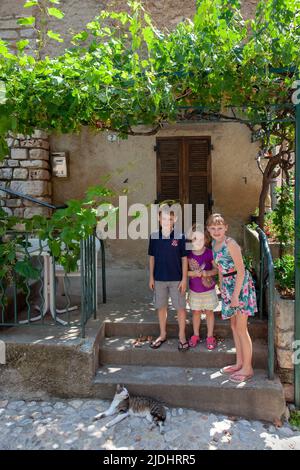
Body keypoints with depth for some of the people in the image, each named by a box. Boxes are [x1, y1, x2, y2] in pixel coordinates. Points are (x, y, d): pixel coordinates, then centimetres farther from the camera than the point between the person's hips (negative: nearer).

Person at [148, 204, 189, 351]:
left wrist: (184, 279, -6)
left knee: (180, 307, 6)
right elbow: (152, 257, 6)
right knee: (161, 307, 13)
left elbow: (184, 259, -4)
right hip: (159, 278, 2)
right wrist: (151, 277, 5)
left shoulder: (180, 237, -8)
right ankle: (162, 335, 29)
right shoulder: (154, 236, -1)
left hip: (176, 279, -2)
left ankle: (182, 336, 22)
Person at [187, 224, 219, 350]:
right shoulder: (188, 254, -10)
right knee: (196, 312, 15)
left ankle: (210, 337, 27)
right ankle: (195, 335, 33)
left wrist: (207, 273, -25)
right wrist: (193, 273, -24)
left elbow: (216, 269, -7)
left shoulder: (209, 253, -15)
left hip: (208, 289, -1)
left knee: (209, 312, 12)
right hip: (194, 289, 2)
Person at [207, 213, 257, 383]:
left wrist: (235, 295, -20)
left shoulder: (230, 244, -17)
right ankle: (239, 363, 30)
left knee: (241, 328, -1)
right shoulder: (215, 243, 7)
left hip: (240, 285, -8)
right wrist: (222, 288, 15)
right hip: (228, 286, 9)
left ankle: (247, 368, 14)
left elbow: (241, 271, -19)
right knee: (234, 326, 16)